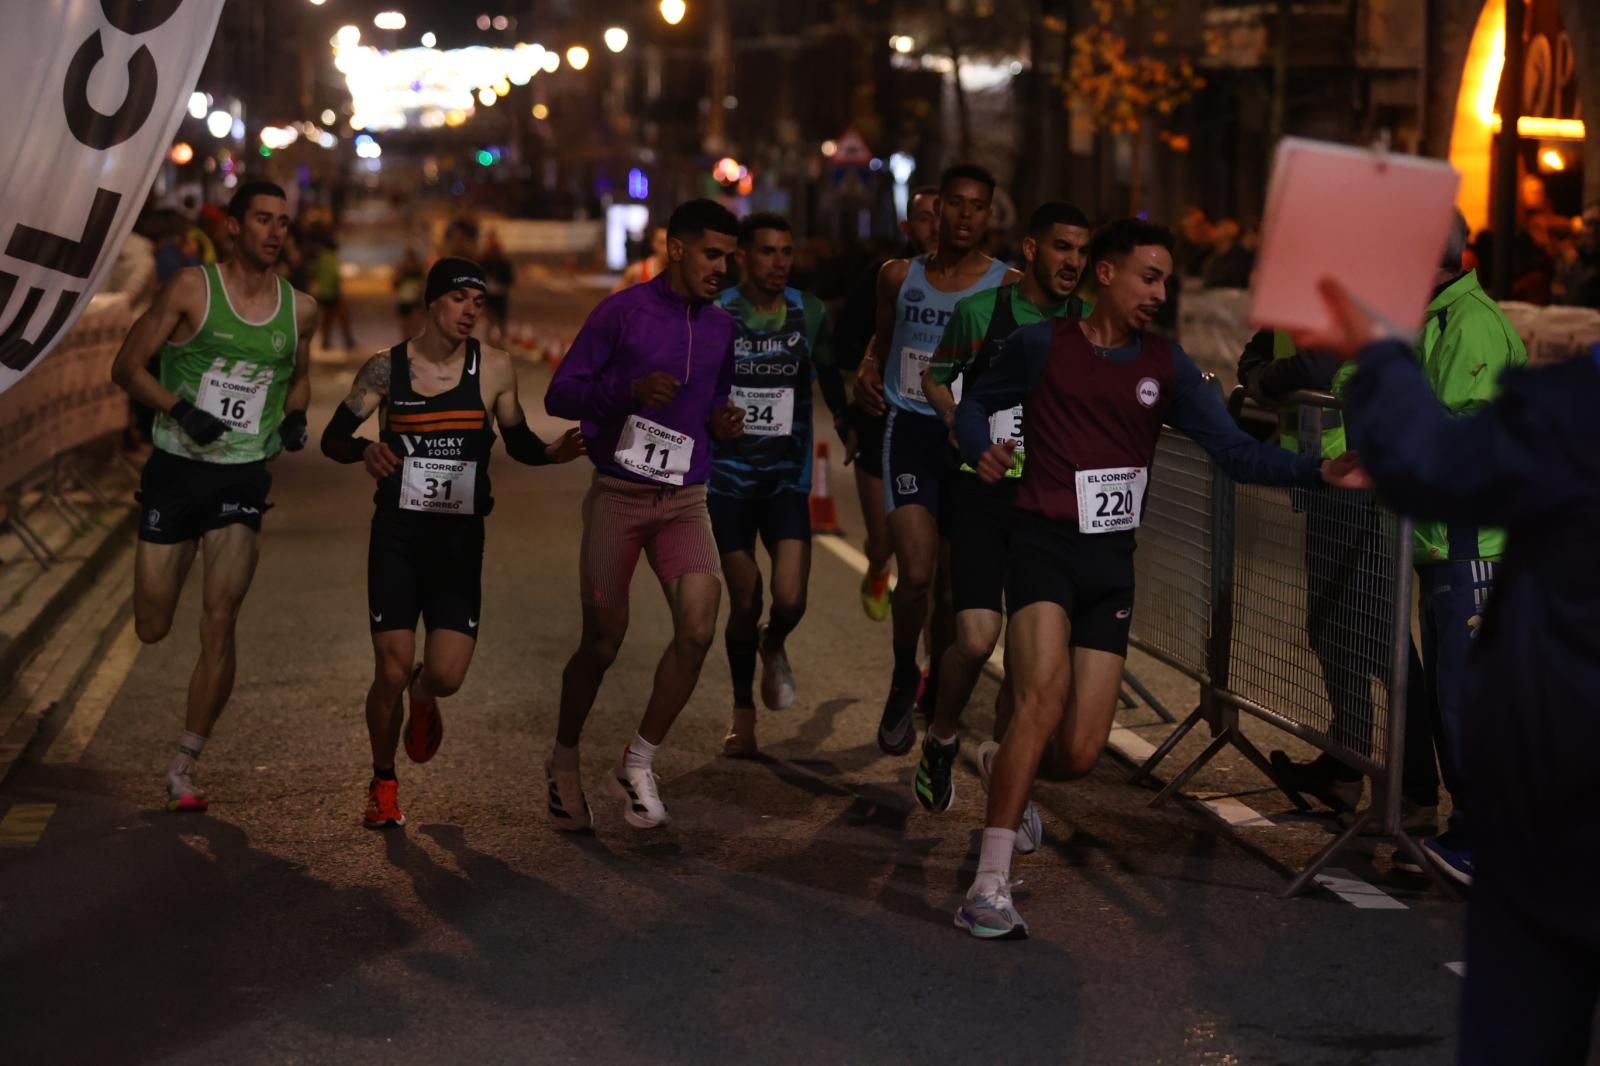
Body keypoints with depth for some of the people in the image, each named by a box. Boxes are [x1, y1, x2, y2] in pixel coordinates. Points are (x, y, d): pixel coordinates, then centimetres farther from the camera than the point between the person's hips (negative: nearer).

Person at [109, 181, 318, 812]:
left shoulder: (300, 309, 5)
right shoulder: (192, 289, -6)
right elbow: (127, 367, -4)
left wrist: (295, 416, 4)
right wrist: (179, 409, -20)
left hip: (244, 478, 2)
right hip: (175, 469, -2)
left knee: (219, 622, -9)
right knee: (151, 628, 4)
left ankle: (184, 769, 1)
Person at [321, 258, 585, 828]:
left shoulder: (495, 369, 0)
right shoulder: (386, 368, -2)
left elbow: (518, 443, 11)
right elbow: (332, 438, 2)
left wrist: (554, 452, -10)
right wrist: (365, 450, -21)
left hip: (461, 540, 1)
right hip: (397, 535, -1)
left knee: (447, 676, -10)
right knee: (391, 674, -7)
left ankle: (422, 697, 32)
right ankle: (383, 783, 20)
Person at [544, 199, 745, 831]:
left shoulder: (722, 329, 11)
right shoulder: (623, 312, -5)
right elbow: (560, 394, -6)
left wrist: (722, 424, 2)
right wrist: (630, 390, -22)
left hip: (685, 500, 4)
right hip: (617, 495, -4)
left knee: (698, 627, -14)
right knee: (602, 640, 3)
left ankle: (638, 765, 2)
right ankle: (565, 762, 27)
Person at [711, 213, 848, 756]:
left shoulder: (808, 312, 0)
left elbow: (828, 373, 16)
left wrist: (847, 422, 8)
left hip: (787, 475, 1)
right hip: (729, 476, -1)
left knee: (790, 600, -12)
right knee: (744, 604, 2)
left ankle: (774, 647, 25)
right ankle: (743, 710, 23)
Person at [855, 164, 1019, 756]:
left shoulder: (1007, 285, -1)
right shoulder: (900, 277, 7)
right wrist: (868, 373, 4)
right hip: (911, 430, 0)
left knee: (953, 575, 9)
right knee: (917, 571, -14)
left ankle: (937, 680, 33)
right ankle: (903, 680, 11)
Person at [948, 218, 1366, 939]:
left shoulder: (1166, 367, 10)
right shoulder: (1042, 345, 1)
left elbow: (1235, 452, 4)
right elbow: (976, 403, 14)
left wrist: (1320, 471, -10)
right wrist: (981, 449, -9)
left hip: (1112, 563, 4)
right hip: (1045, 546, -4)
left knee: (1079, 755, -3)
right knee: (1045, 695, -27)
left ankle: (1010, 777, 36)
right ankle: (988, 889, -23)